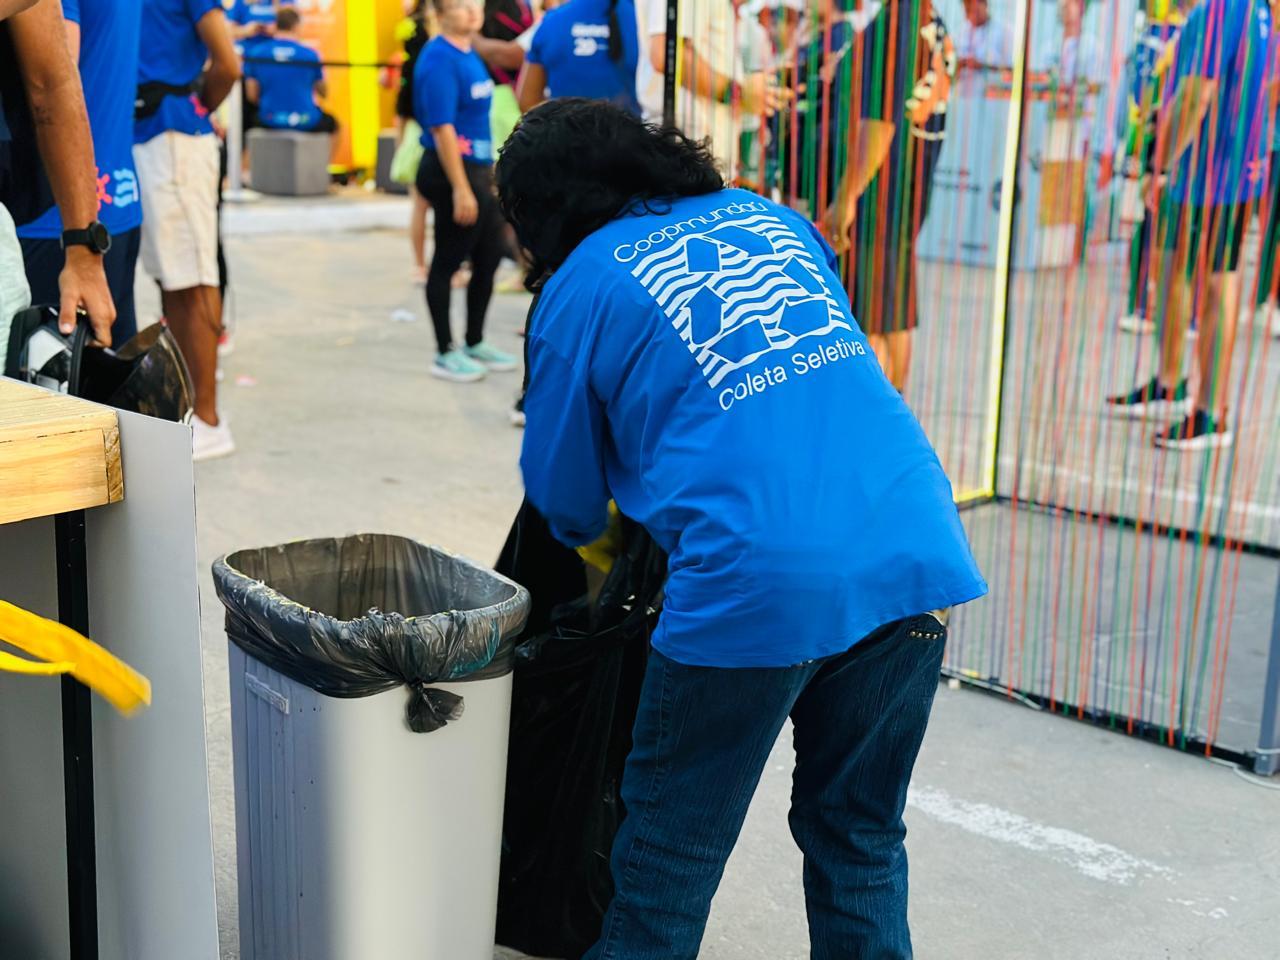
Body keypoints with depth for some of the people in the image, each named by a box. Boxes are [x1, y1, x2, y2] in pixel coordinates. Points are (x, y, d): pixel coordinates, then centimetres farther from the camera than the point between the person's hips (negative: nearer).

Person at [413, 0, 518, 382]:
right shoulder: (440, 59, -16)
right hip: (451, 171, -9)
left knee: (490, 256, 15)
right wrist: (461, 189, -23)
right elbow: (442, 128, -21)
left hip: (477, 169, 9)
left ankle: (475, 343, 29)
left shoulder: (470, 54, 11)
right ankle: (445, 354, 12)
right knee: (447, 262, 1)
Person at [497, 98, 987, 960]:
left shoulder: (579, 288, 7)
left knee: (671, 856, 12)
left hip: (761, 583, -5)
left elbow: (567, 501, 16)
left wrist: (597, 545, 38)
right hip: (920, 554, 6)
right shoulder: (771, 217, 21)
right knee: (861, 838, 20)